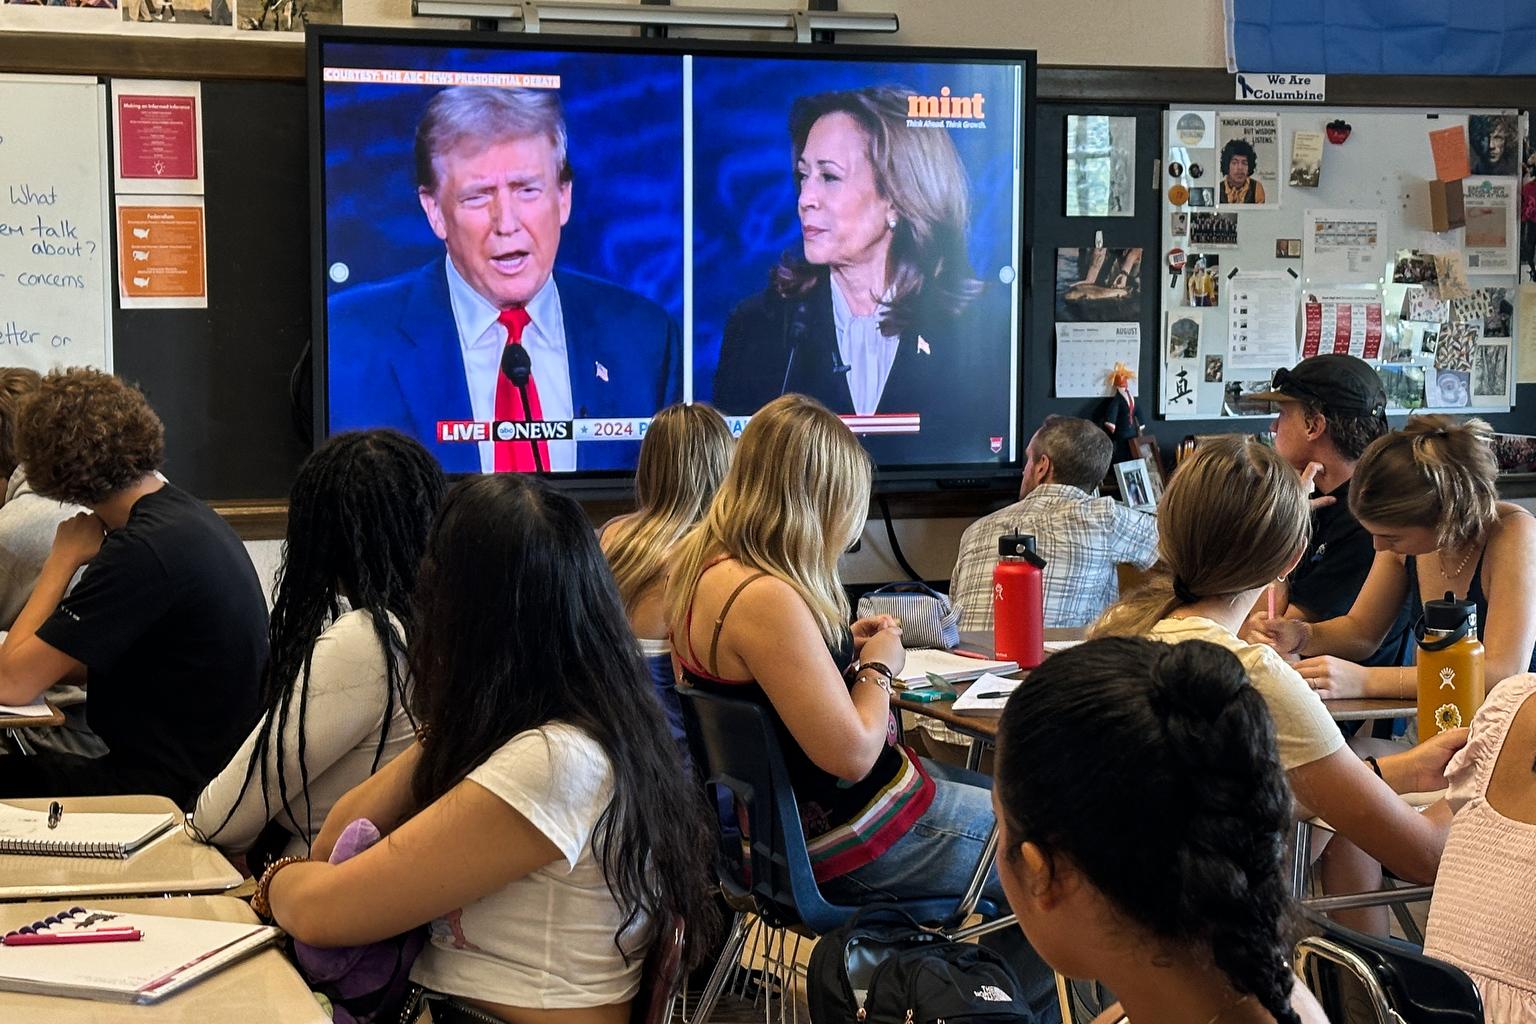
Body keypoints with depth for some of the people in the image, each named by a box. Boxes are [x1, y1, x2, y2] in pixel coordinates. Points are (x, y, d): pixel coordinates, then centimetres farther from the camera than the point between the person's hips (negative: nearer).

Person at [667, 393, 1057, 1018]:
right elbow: (852, 752, -28)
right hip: (845, 845, -10)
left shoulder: (701, 564, 0)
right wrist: (879, 667, -11)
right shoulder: (767, 599, -31)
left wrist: (841, 644, 10)